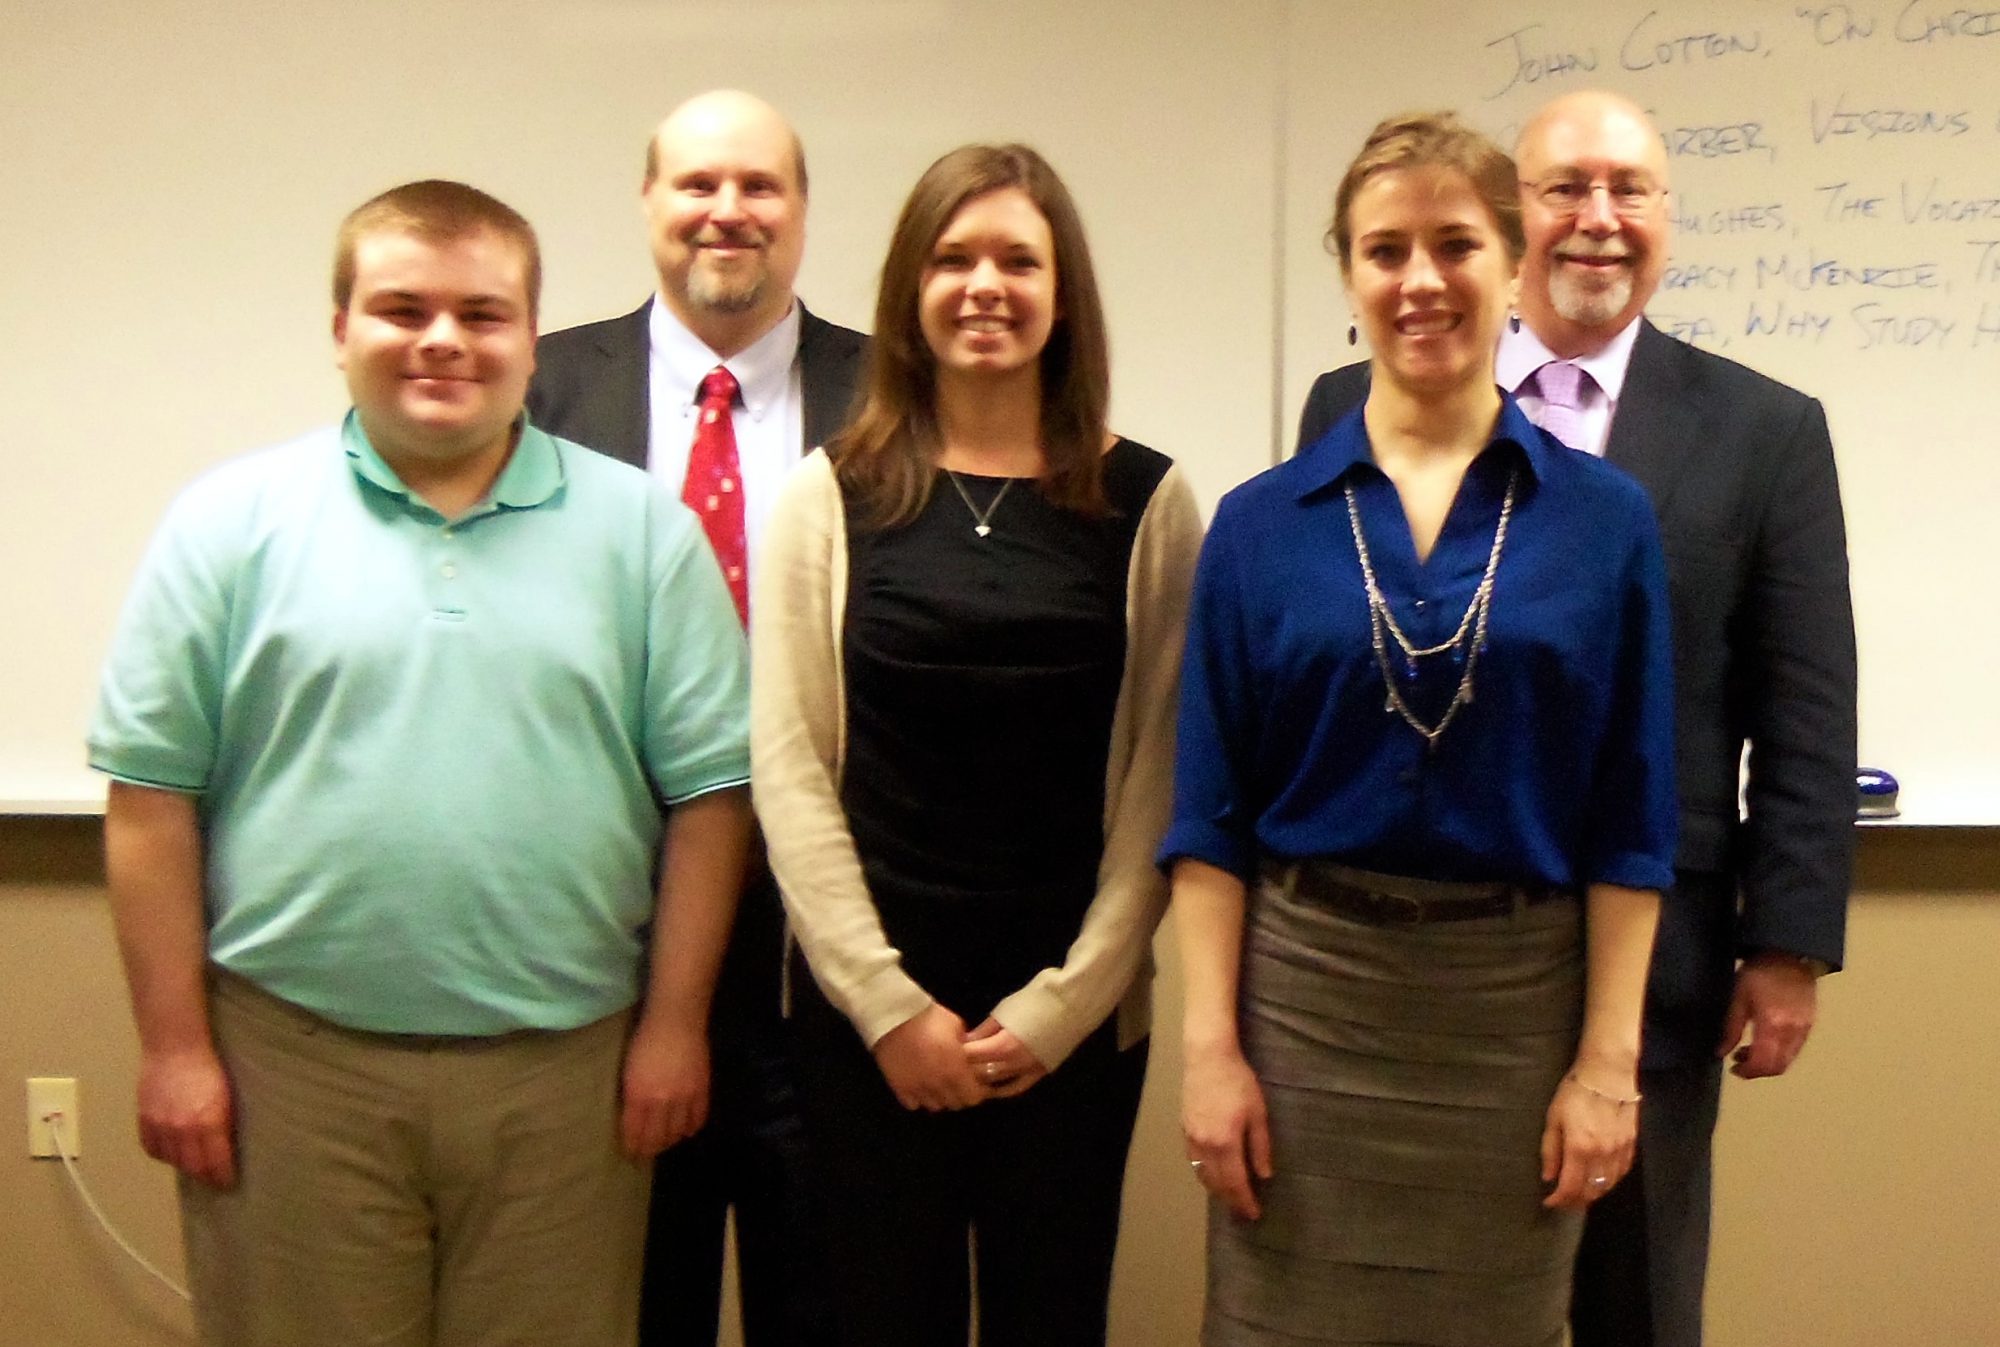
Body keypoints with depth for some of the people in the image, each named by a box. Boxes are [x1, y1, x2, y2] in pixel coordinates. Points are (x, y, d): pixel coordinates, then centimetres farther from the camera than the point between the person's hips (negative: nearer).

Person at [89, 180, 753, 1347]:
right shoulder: (235, 521, 1)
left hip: (566, 1067, 1)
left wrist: (674, 1024, -2)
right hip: (292, 1061, 0)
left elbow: (709, 787, 1)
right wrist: (175, 1043, -3)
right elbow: (153, 793, 0)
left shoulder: (640, 528, 2)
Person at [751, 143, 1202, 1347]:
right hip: (867, 1011, 0)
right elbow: (789, 765, -2)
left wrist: (1063, 1003, -7)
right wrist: (887, 1003, -7)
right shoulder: (831, 496, 1)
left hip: (1073, 1016, 0)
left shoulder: (1147, 501, 0)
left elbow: (1162, 772, -1)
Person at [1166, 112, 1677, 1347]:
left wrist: (1608, 1061, -3)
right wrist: (1210, 1045, -5)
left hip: (1516, 1008, 0)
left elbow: (1629, 818, 0)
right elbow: (1211, 812, 0)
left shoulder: (1603, 520, 0)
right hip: (1303, 990, 0)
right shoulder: (1262, 525, 0)